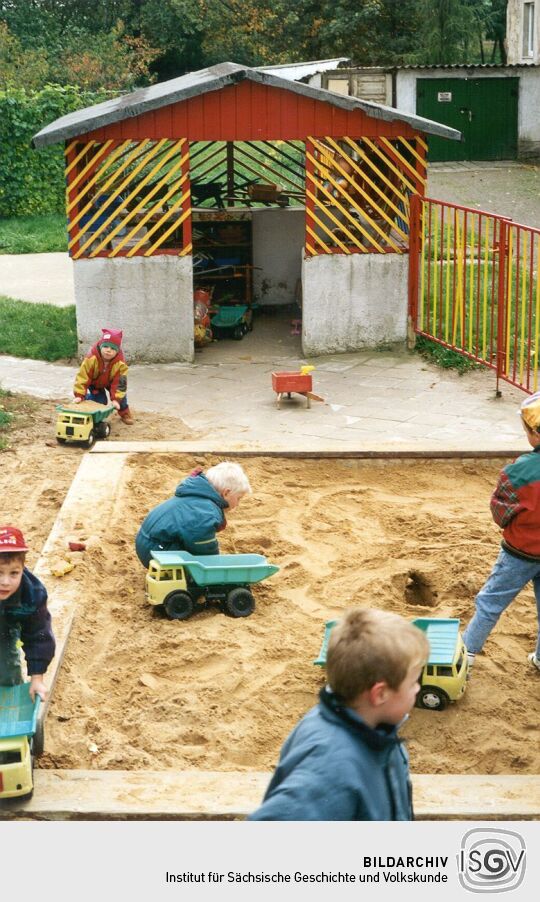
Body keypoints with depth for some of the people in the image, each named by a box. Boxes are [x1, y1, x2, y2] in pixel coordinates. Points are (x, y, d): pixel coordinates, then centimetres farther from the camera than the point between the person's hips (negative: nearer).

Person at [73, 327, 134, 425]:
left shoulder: (120, 363, -36)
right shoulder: (91, 358, -41)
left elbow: (120, 382, -30)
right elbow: (82, 376, -36)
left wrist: (116, 399, -36)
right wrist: (79, 395, -38)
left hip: (110, 382, 2)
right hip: (94, 382, -2)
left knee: (120, 393, -7)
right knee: (100, 401, -11)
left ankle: (124, 413, 21)